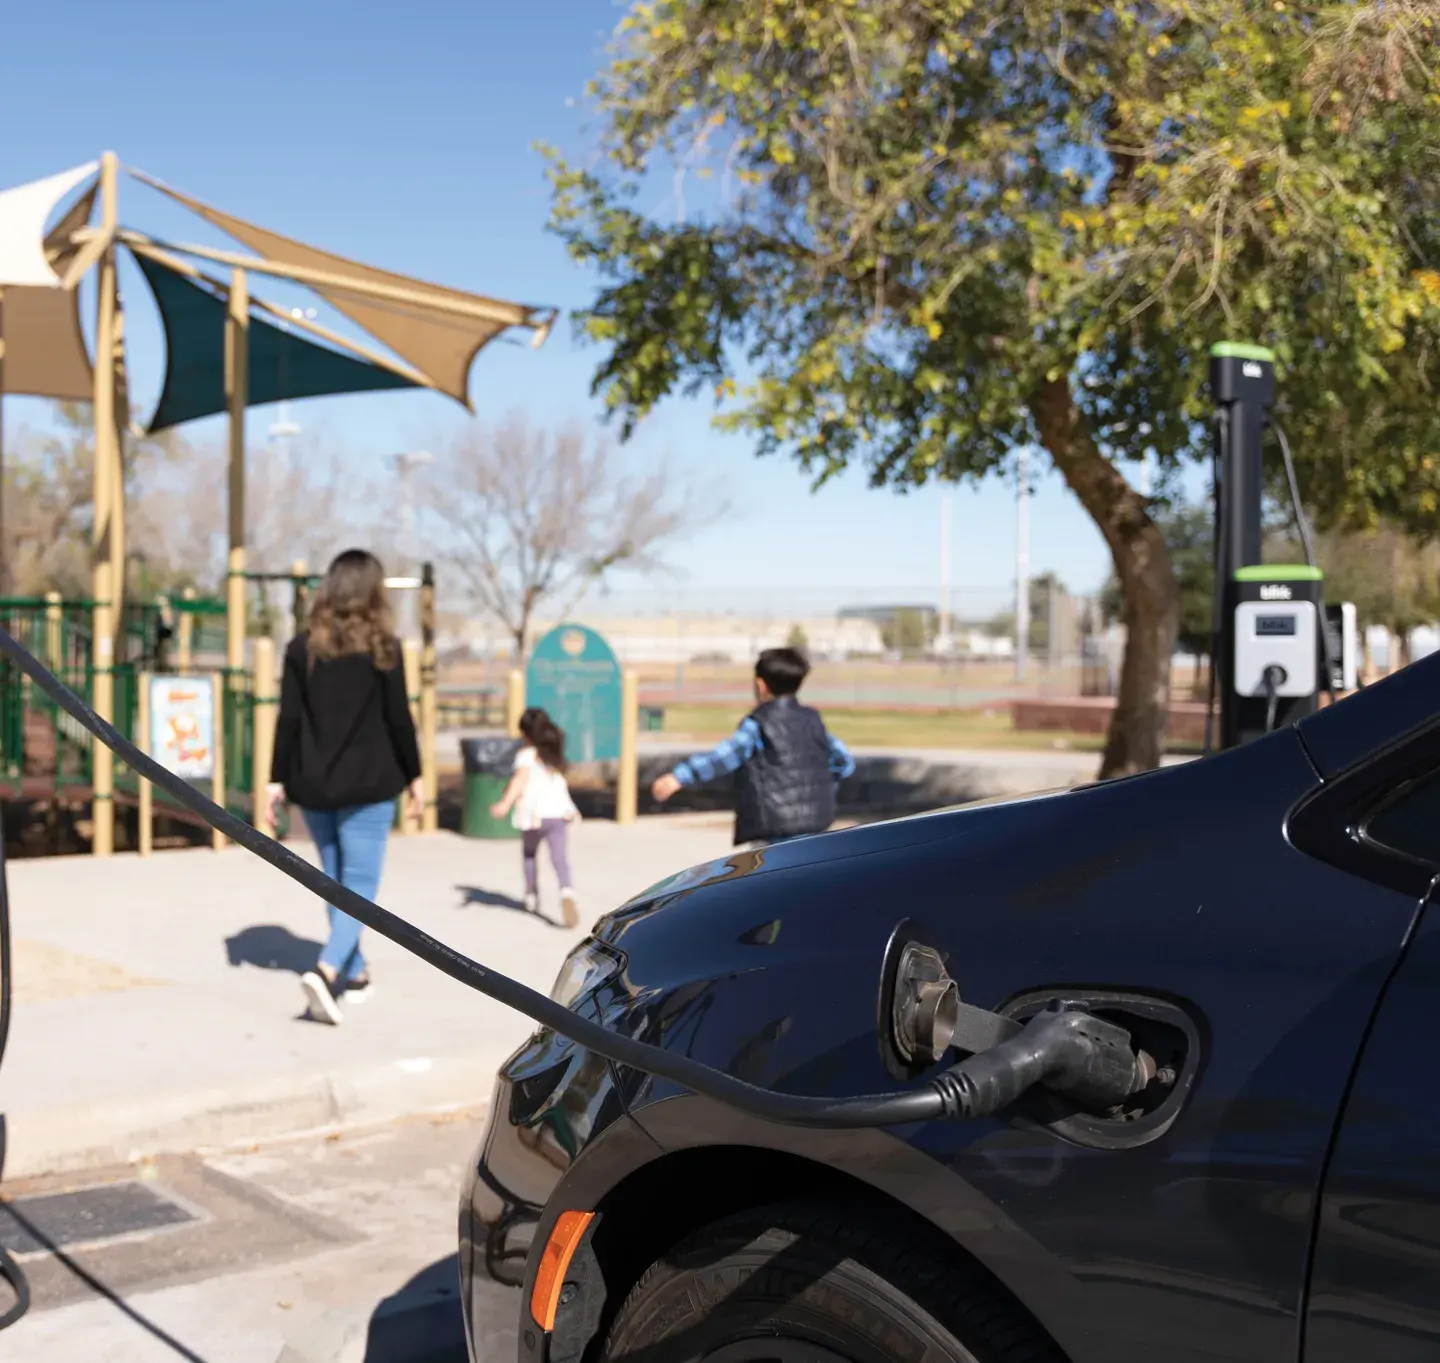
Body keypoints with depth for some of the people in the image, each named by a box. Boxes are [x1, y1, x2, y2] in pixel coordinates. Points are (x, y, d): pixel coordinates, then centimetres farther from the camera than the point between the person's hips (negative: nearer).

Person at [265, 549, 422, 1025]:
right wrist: (413, 775, 6)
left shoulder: (302, 647, 3)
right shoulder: (382, 647, -6)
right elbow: (399, 718, -5)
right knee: (360, 884, -2)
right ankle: (326, 970, -21)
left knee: (334, 880, 17)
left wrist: (277, 779, 4)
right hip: (368, 786, -4)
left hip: (314, 786, 4)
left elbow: (288, 719, 0)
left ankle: (355, 974, 26)